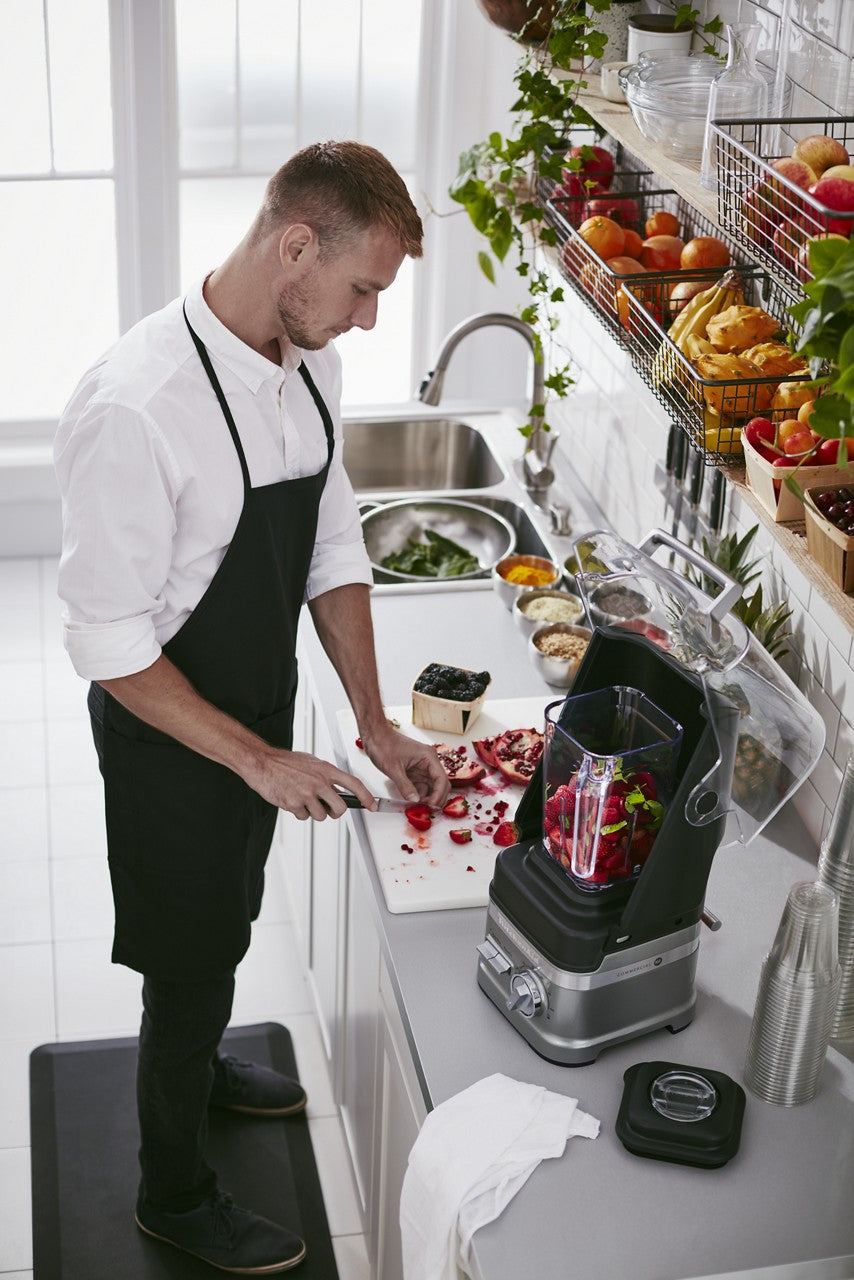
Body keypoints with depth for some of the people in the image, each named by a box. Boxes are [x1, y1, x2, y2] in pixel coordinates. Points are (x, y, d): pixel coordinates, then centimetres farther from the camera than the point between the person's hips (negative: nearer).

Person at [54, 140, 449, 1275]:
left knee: (226, 923, 28)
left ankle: (198, 1064, 57)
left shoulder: (310, 367, -6)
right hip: (169, 736, -7)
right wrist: (261, 761, -23)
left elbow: (334, 556, 3)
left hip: (261, 716, 7)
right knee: (191, 959, 11)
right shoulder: (136, 409, -32)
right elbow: (111, 647, -26)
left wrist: (375, 726, -1)